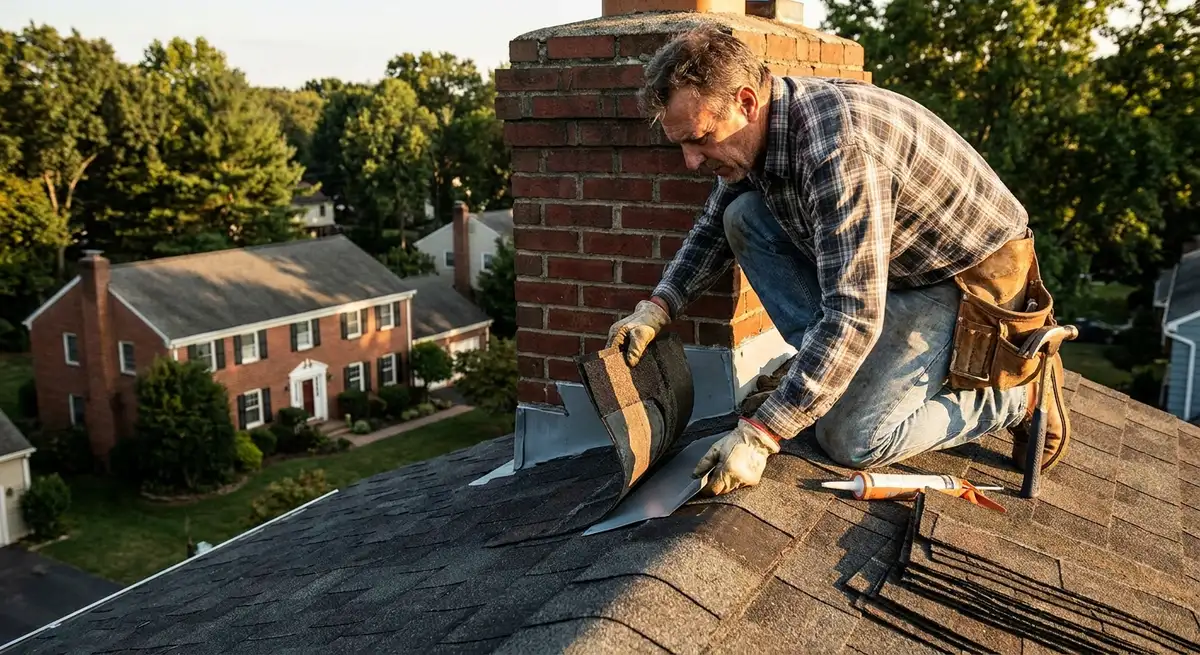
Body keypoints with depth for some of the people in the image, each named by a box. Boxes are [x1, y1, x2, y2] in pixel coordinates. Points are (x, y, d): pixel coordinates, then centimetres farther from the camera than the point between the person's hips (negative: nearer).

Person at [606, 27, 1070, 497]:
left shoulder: (838, 145, -35)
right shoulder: (753, 132, -6)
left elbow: (854, 315, -37)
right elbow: (713, 229, 13)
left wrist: (759, 436, -34)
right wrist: (657, 308, -2)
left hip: (971, 277, -8)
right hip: (888, 264, 8)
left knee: (850, 439, -18)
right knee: (744, 218, -5)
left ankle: (1021, 393, 4)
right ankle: (834, 371, -1)